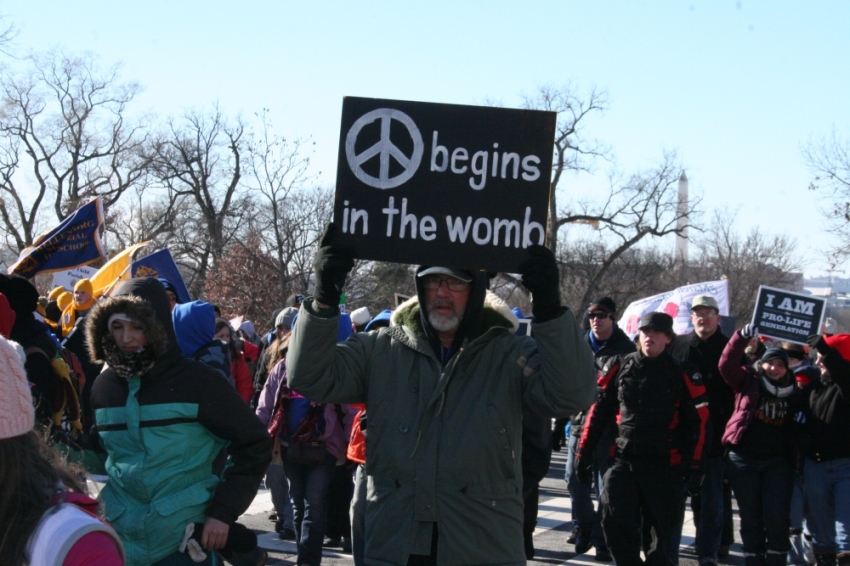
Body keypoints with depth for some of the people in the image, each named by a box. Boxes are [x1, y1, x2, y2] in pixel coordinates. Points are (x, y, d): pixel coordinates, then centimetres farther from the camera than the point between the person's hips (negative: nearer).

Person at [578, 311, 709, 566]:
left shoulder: (682, 374, 0)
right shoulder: (621, 368, 5)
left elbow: (698, 421, -1)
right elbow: (598, 411, 10)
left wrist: (695, 466, -7)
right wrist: (584, 453, 6)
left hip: (665, 467, -1)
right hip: (624, 460, 2)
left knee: (662, 529, 7)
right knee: (615, 523, -11)